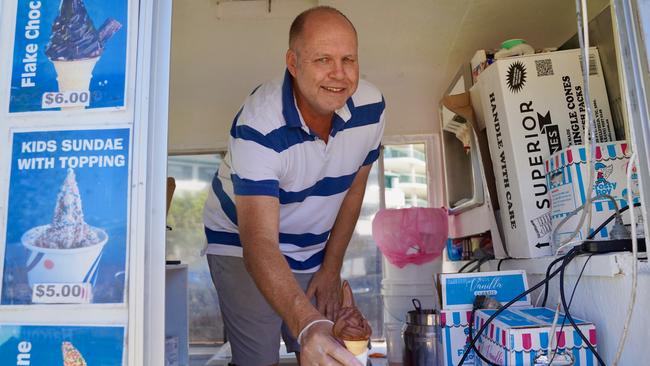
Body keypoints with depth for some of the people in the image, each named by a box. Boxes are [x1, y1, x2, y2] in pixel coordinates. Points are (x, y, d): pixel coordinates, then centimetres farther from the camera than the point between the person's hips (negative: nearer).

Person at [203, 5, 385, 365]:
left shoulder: (371, 107, -15)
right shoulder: (259, 126, -32)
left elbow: (353, 188, -1)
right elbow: (259, 243, -39)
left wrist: (332, 266, 2)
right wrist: (307, 324, -54)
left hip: (313, 248, 5)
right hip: (243, 247, -4)